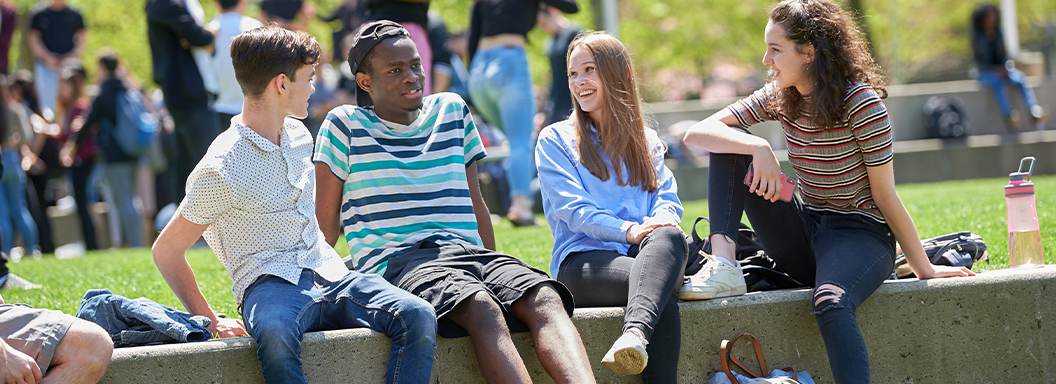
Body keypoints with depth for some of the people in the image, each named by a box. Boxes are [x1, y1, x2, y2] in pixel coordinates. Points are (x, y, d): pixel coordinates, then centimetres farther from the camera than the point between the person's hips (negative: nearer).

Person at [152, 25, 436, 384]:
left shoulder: (299, 137, 15)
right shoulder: (222, 170, -8)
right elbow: (166, 251, -2)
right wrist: (212, 324, -6)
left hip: (328, 274, 6)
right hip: (271, 285, -6)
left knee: (418, 317, -23)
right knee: (276, 335, -43)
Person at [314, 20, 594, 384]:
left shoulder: (452, 111, 20)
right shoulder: (344, 126, 8)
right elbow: (325, 224, 9)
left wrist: (497, 270, 19)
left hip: (466, 251, 5)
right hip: (394, 259, -4)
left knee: (545, 298, -30)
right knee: (481, 307, -38)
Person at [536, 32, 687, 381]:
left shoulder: (646, 141, 28)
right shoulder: (555, 140, 15)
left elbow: (667, 197, 14)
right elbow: (572, 209, 1)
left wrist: (660, 224, -12)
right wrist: (628, 231, -17)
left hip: (645, 253, 3)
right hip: (583, 259, -3)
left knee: (669, 237, -38)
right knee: (663, 290, -36)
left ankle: (636, 334, -61)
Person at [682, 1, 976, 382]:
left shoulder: (860, 102, -16)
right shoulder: (778, 98, 2)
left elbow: (885, 197, -12)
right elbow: (697, 133, -7)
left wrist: (925, 269, -7)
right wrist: (758, 148, -25)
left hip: (860, 234, -7)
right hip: (804, 233, 7)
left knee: (830, 302, -41)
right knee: (730, 145, -4)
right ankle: (723, 266, -19)